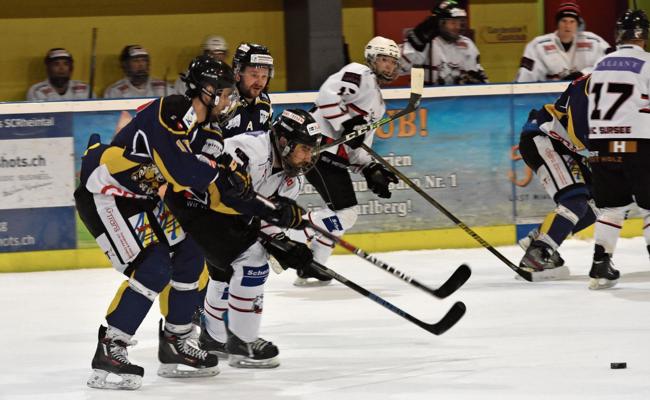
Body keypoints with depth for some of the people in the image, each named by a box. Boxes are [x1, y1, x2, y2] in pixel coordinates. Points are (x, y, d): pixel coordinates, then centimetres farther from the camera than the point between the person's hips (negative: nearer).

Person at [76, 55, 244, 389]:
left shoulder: (202, 130, 8)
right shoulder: (169, 114, -22)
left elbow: (212, 193, 9)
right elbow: (183, 173, -29)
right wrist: (221, 170, -12)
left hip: (140, 196, 10)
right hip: (103, 194, -10)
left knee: (187, 257, 13)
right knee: (153, 270, -19)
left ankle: (175, 344, 24)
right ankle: (109, 352, -16)